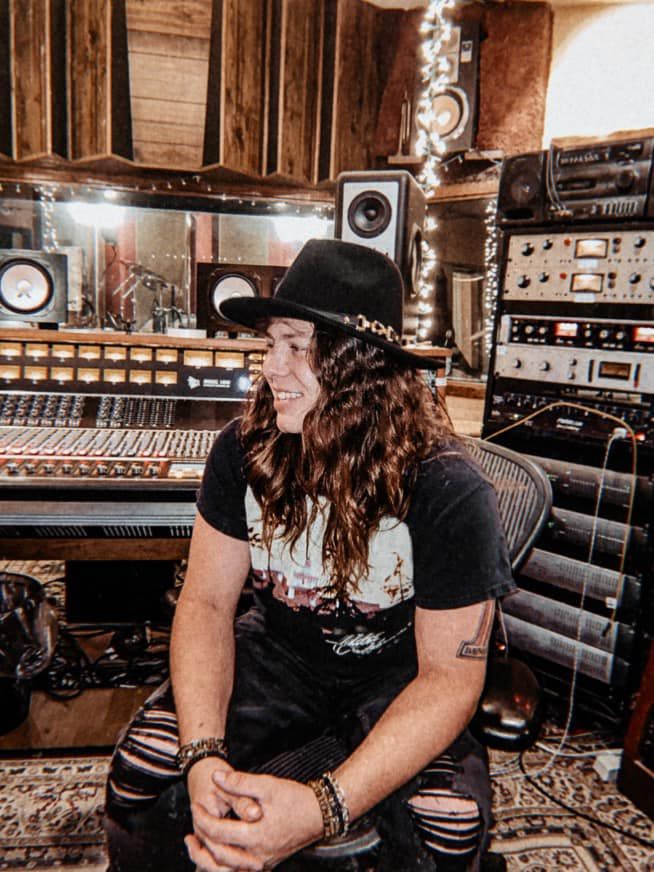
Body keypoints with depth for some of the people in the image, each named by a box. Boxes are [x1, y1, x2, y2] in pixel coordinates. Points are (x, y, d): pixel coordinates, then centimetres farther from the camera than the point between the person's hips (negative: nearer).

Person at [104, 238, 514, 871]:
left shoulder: (448, 492, -26)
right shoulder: (243, 450, -15)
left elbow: (450, 674, -22)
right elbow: (206, 603, -10)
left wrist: (324, 807, -34)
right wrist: (204, 754, -26)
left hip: (396, 672, -1)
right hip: (279, 651, 2)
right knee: (143, 766, -18)